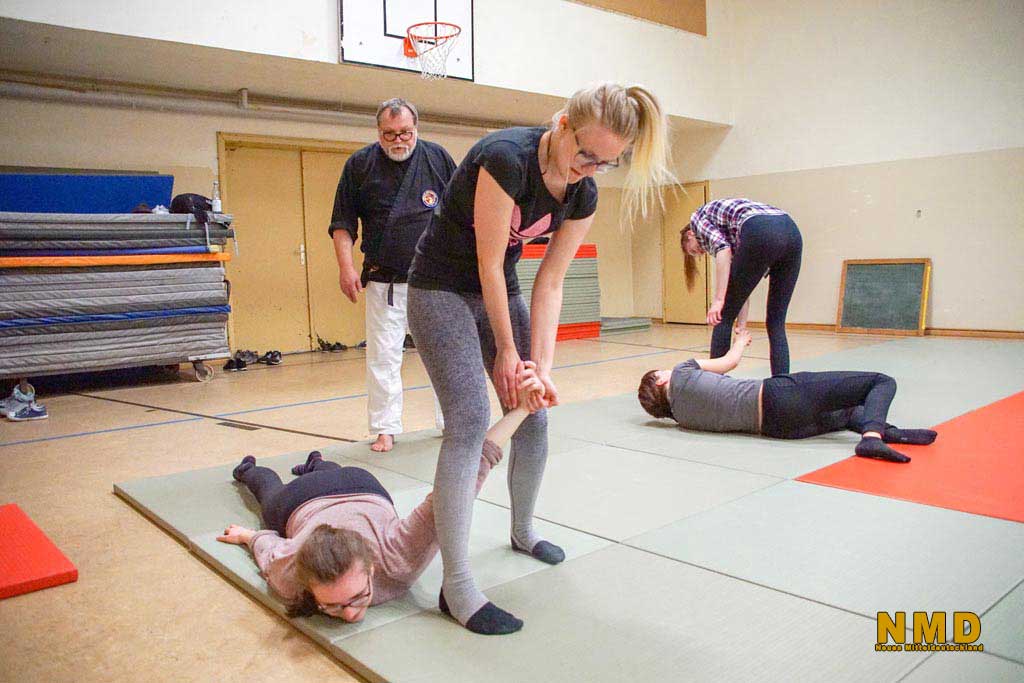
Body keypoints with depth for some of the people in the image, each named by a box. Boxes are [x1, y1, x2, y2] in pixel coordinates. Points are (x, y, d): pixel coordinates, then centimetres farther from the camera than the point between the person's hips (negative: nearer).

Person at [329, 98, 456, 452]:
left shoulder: (438, 157, 4)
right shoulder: (360, 164, 2)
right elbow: (342, 223, 5)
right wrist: (346, 265, -7)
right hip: (383, 282, 0)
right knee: (383, 357, 1)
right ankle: (385, 429, 14)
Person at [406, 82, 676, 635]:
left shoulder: (582, 195, -6)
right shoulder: (506, 158, -27)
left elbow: (550, 283, -5)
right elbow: (488, 265, -23)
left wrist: (540, 366, -11)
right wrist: (506, 351, -14)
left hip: (499, 292, 7)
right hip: (442, 289, -7)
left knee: (533, 415, 6)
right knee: (469, 419, -18)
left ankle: (522, 530, 31)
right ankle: (456, 584, -12)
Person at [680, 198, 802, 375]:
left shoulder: (697, 218, 22)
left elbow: (722, 248, -2)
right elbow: (742, 283, 33)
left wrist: (718, 300, -6)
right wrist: (741, 326, 32)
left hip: (761, 235, -7)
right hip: (792, 233, 8)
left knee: (723, 316, 8)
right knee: (776, 322, 16)